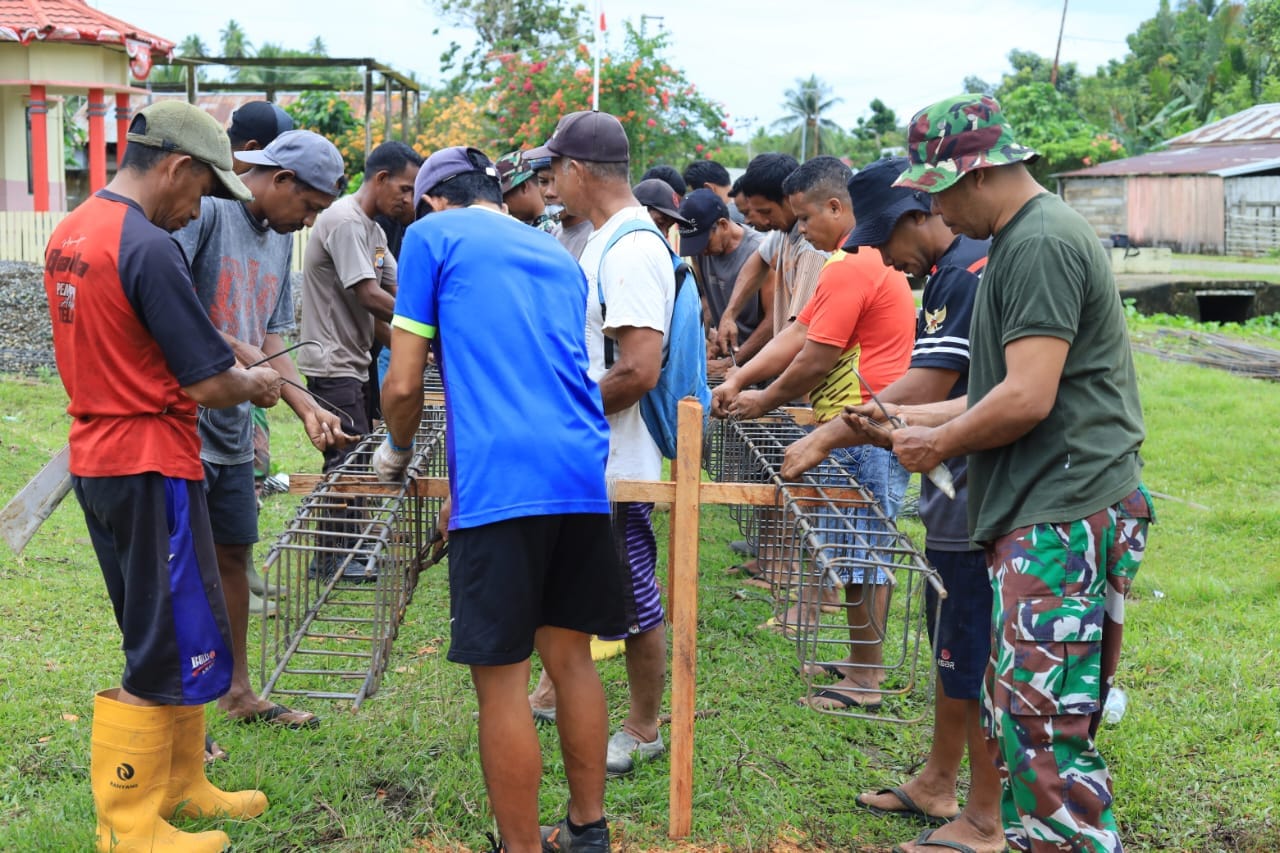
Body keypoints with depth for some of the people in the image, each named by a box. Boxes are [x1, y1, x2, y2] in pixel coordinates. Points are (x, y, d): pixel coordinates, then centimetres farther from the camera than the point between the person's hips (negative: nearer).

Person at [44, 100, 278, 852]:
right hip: (151, 469, -10)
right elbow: (209, 385, -19)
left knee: (165, 639, 20)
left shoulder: (70, 233, 9)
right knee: (176, 652, 1)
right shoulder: (149, 248, -20)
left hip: (96, 462, 10)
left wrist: (229, 370, 15)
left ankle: (180, 785, 32)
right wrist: (256, 385, 2)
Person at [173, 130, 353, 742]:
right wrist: (229, 348, -25)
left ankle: (238, 692, 30)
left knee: (233, 554, 17)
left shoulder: (280, 240, 14)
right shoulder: (207, 210, -13)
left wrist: (308, 408, 4)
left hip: (232, 428, 9)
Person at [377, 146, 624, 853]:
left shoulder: (432, 236, 7)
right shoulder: (558, 257, 25)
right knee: (570, 655, 17)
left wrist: (397, 452, 23)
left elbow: (404, 384, 1)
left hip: (502, 481, -6)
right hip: (582, 475, 7)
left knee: (501, 678, 1)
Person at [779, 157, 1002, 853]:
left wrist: (827, 437, -16)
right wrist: (873, 421, 8)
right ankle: (938, 783, 34)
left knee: (975, 661, 0)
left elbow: (921, 395, -23)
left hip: (975, 504, -10)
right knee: (952, 647, 20)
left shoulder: (968, 273, -19)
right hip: (957, 500, 10)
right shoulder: (948, 272, 13)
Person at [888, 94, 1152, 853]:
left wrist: (938, 444, -5)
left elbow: (1027, 400, -20)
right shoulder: (1024, 239, 19)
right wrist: (915, 416, 19)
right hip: (1048, 511, 11)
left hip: (1065, 515, -11)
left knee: (1044, 727, -9)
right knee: (1018, 714, 16)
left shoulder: (1040, 244, -14)